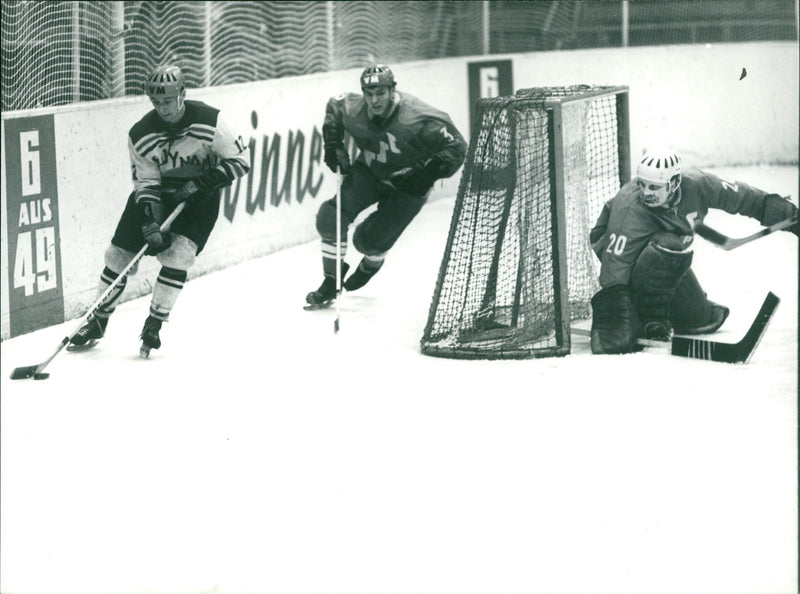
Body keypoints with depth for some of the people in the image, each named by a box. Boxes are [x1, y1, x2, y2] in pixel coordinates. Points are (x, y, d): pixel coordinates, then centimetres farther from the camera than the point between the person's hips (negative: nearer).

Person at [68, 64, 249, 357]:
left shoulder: (209, 121, -22)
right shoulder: (141, 134, -16)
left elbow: (240, 161, -15)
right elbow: (146, 183, -12)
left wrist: (203, 182, -26)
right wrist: (150, 224, -25)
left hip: (199, 200, -2)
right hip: (157, 194, 2)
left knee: (177, 255, -21)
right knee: (118, 254, -1)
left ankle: (154, 325, -7)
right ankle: (97, 322, 17)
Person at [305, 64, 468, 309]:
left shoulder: (417, 119, -32)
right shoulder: (352, 109, -19)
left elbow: (456, 147, -24)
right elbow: (333, 107, 7)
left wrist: (428, 173, -33)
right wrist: (334, 145, -1)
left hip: (407, 186, -4)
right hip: (369, 172, 4)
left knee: (369, 240, -8)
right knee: (331, 215, -13)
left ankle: (370, 266, 33)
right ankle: (330, 282, 3)